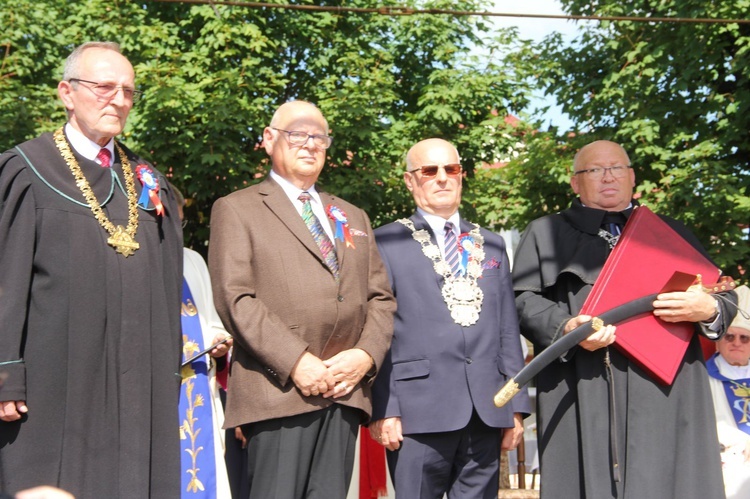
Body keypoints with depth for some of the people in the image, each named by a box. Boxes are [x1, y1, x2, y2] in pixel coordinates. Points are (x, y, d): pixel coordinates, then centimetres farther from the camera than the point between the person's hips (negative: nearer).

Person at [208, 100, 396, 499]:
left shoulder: (353, 217, 24)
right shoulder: (236, 210, 7)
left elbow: (380, 297, 17)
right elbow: (234, 297, -6)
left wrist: (367, 354, -3)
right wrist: (295, 362, -15)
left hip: (345, 391, 5)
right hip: (279, 391, -5)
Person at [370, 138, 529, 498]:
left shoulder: (491, 245, 17)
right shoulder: (387, 243, 3)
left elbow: (507, 329, 14)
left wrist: (517, 404, 9)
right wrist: (383, 409, -10)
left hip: (486, 413, 4)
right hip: (419, 410, -4)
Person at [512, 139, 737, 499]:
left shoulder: (672, 234, 24)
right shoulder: (545, 233, 18)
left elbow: (725, 297, 20)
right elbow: (524, 299, 5)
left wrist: (708, 310, -5)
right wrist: (565, 328, -15)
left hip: (664, 394, 2)